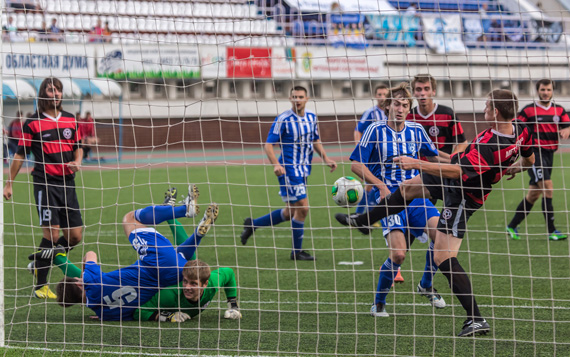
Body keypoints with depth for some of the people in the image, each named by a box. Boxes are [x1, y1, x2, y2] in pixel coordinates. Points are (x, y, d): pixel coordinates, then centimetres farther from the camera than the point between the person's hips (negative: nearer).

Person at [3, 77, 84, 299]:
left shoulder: (71, 120, 12)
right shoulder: (32, 123, -1)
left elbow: (78, 147, 22)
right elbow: (20, 155, 3)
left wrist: (77, 161, -1)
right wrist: (9, 183, 1)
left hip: (67, 183, 5)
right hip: (45, 183, -5)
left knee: (75, 237, 2)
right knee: (52, 234, -13)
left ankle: (39, 264, 25)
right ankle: (40, 286, -1)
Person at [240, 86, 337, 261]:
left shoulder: (311, 117, 8)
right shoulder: (283, 119, -13)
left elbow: (316, 141, 23)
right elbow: (269, 145, -13)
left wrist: (326, 158, 9)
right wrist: (276, 165, -28)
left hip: (303, 171, 8)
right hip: (289, 170, -8)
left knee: (290, 213, 13)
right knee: (302, 208, -10)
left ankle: (252, 224, 29)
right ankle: (297, 252, 4)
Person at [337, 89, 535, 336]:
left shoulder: (490, 147, -38)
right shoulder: (520, 129, -12)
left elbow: (458, 171, -37)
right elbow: (529, 160, 5)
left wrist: (417, 164, -32)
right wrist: (509, 169, 27)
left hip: (462, 196, -10)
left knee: (443, 257, -11)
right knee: (408, 187, 26)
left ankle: (476, 320, -10)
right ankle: (361, 221, 48)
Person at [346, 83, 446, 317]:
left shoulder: (416, 131, 9)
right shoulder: (376, 130, -2)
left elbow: (433, 155, 24)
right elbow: (356, 164, -1)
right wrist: (380, 185, -12)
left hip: (415, 194, 4)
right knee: (398, 253, -21)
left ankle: (426, 286, 4)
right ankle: (379, 303, 2)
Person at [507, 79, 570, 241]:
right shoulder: (528, 110, -3)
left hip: (549, 153, 6)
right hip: (534, 153, -6)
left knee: (533, 194, 10)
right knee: (548, 188, -18)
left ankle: (512, 226, 23)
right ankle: (551, 230, -17)